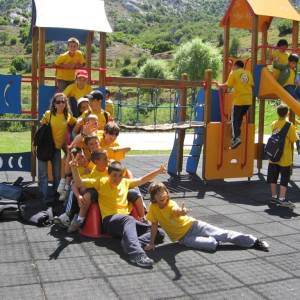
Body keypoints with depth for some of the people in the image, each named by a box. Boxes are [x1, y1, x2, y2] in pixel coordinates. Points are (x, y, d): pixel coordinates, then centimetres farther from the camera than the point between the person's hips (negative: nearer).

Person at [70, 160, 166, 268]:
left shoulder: (125, 182, 18)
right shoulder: (101, 182, 6)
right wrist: (74, 168, -16)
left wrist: (158, 171, 12)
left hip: (126, 219, 6)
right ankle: (137, 254, -59)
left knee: (157, 232, -12)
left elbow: (142, 180, 24)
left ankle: (130, 244, -36)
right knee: (129, 219, -41)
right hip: (109, 221, -5)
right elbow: (79, 183, 1)